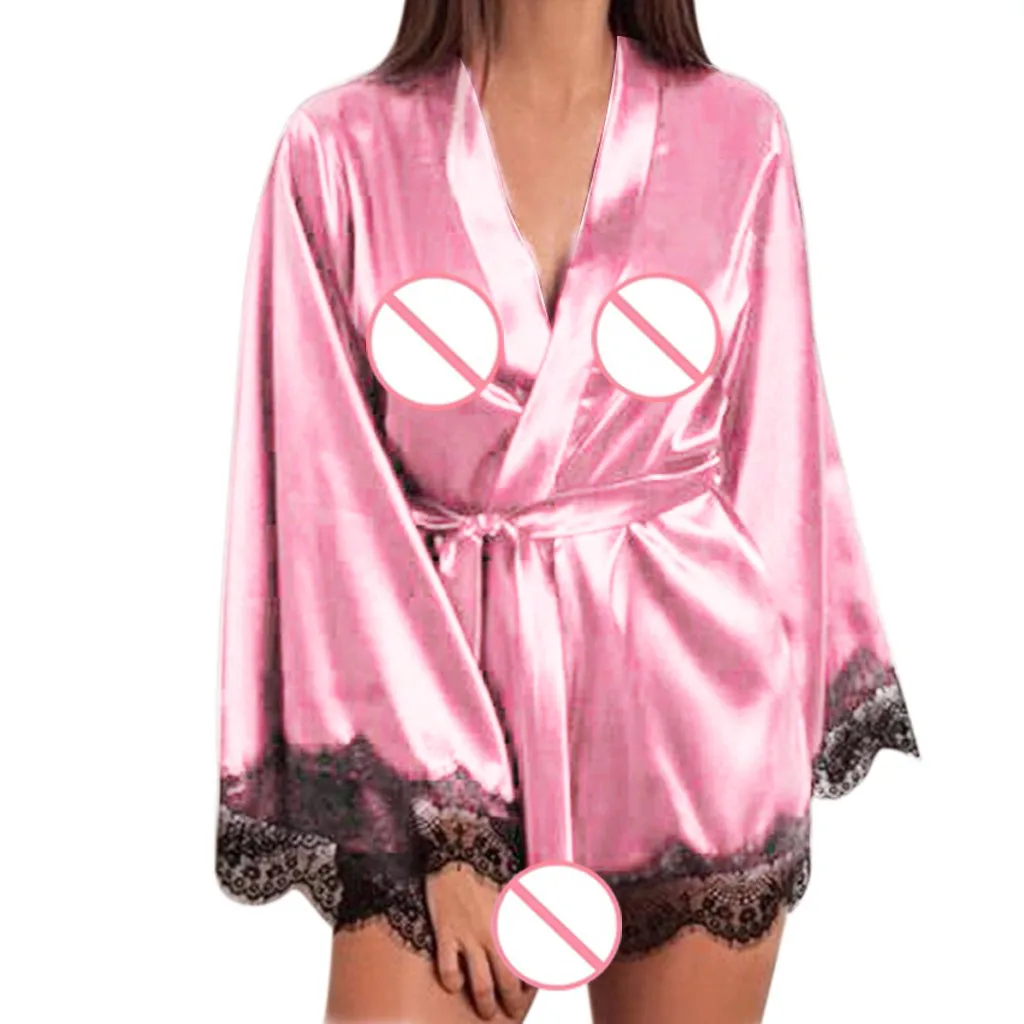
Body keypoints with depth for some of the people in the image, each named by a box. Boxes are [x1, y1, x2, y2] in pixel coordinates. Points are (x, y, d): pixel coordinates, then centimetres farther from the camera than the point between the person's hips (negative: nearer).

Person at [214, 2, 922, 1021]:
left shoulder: (736, 132, 0)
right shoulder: (341, 145, -4)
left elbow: (771, 456, 5)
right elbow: (331, 496, -7)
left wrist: (791, 737, 9)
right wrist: (450, 821, -10)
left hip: (693, 715, 2)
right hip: (441, 715, -1)